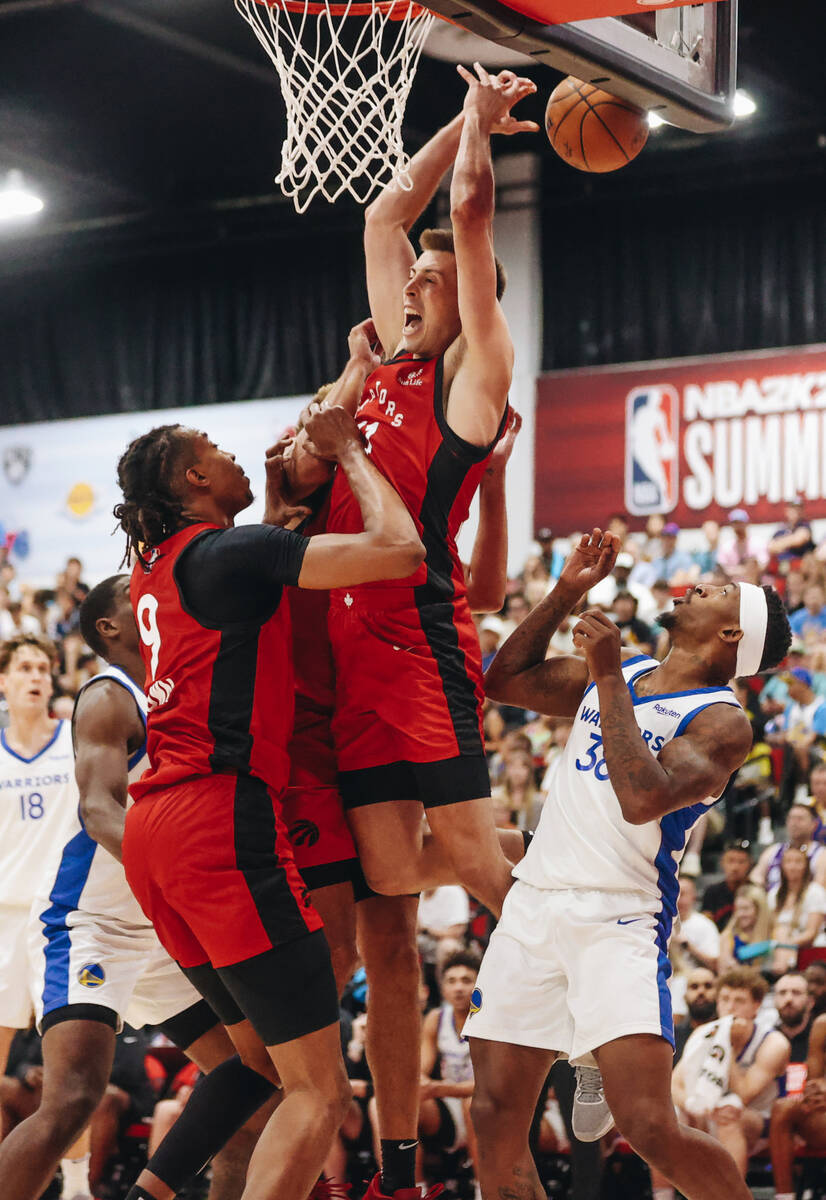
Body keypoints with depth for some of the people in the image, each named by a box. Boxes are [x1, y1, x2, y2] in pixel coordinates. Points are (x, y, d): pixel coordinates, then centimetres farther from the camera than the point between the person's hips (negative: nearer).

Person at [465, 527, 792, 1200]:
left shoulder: (723, 721, -6)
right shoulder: (614, 672, 17)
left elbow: (643, 799, -21)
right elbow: (506, 681, 25)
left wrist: (610, 677, -16)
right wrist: (568, 592, 16)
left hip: (619, 922, -6)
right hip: (532, 908, 6)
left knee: (650, 1129, -18)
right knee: (496, 1118, 2)